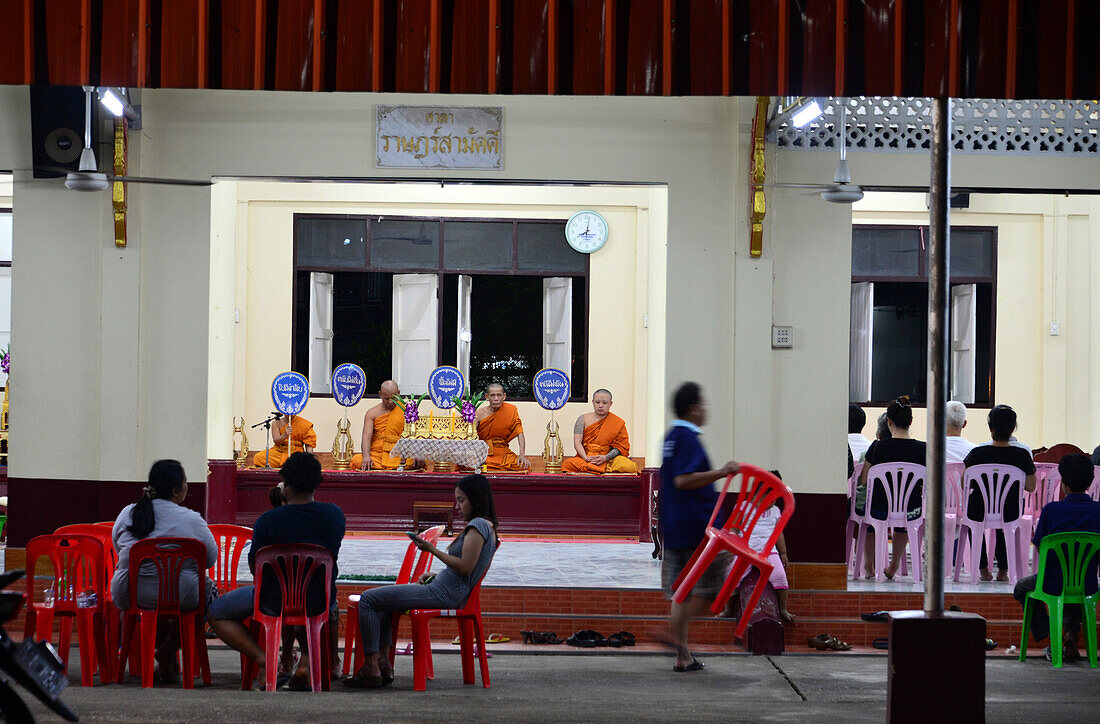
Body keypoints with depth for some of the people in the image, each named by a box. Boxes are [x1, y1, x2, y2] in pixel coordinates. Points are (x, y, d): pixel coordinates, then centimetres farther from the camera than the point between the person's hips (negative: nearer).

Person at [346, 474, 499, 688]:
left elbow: (465, 567, -23)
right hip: (449, 591, 11)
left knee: (368, 599, -8)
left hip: (444, 594, -11)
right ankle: (383, 662, 16)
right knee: (381, 600, 27)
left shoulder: (478, 526, -16)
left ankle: (371, 668, -9)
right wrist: (436, 576, 14)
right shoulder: (487, 527, 15)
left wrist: (432, 549, -16)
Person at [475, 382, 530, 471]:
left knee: (523, 467, -29)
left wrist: (522, 456, -17)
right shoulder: (480, 413, -1)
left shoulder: (511, 410, 1)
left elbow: (520, 434, -4)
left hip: (503, 453, 1)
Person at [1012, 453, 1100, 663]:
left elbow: (1040, 549, -7)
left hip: (1054, 585, -3)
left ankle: (1051, 638, 13)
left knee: (1021, 588, 31)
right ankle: (1071, 633, 18)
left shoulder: (1051, 510, -15)